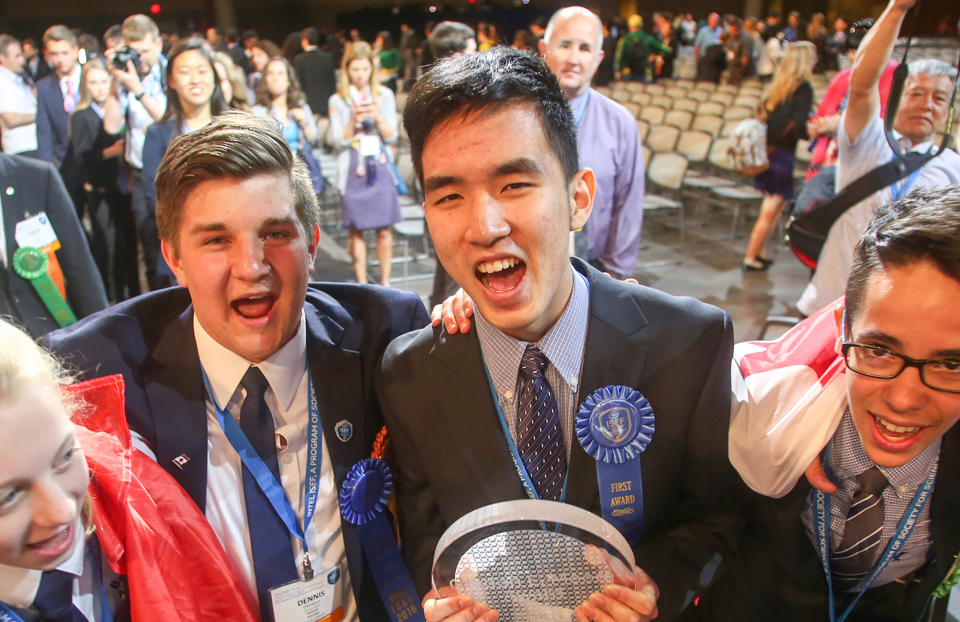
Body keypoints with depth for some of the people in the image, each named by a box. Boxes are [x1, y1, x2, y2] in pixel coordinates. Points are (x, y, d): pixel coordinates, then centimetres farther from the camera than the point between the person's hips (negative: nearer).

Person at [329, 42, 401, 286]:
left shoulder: (384, 95, 7)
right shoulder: (338, 101, 5)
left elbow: (392, 137, 5)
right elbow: (339, 141, 0)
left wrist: (378, 117, -12)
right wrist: (354, 121, -15)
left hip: (380, 168, 1)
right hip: (352, 171, 0)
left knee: (384, 228, -1)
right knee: (355, 229, 1)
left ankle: (385, 282, 11)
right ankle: (361, 284, 11)